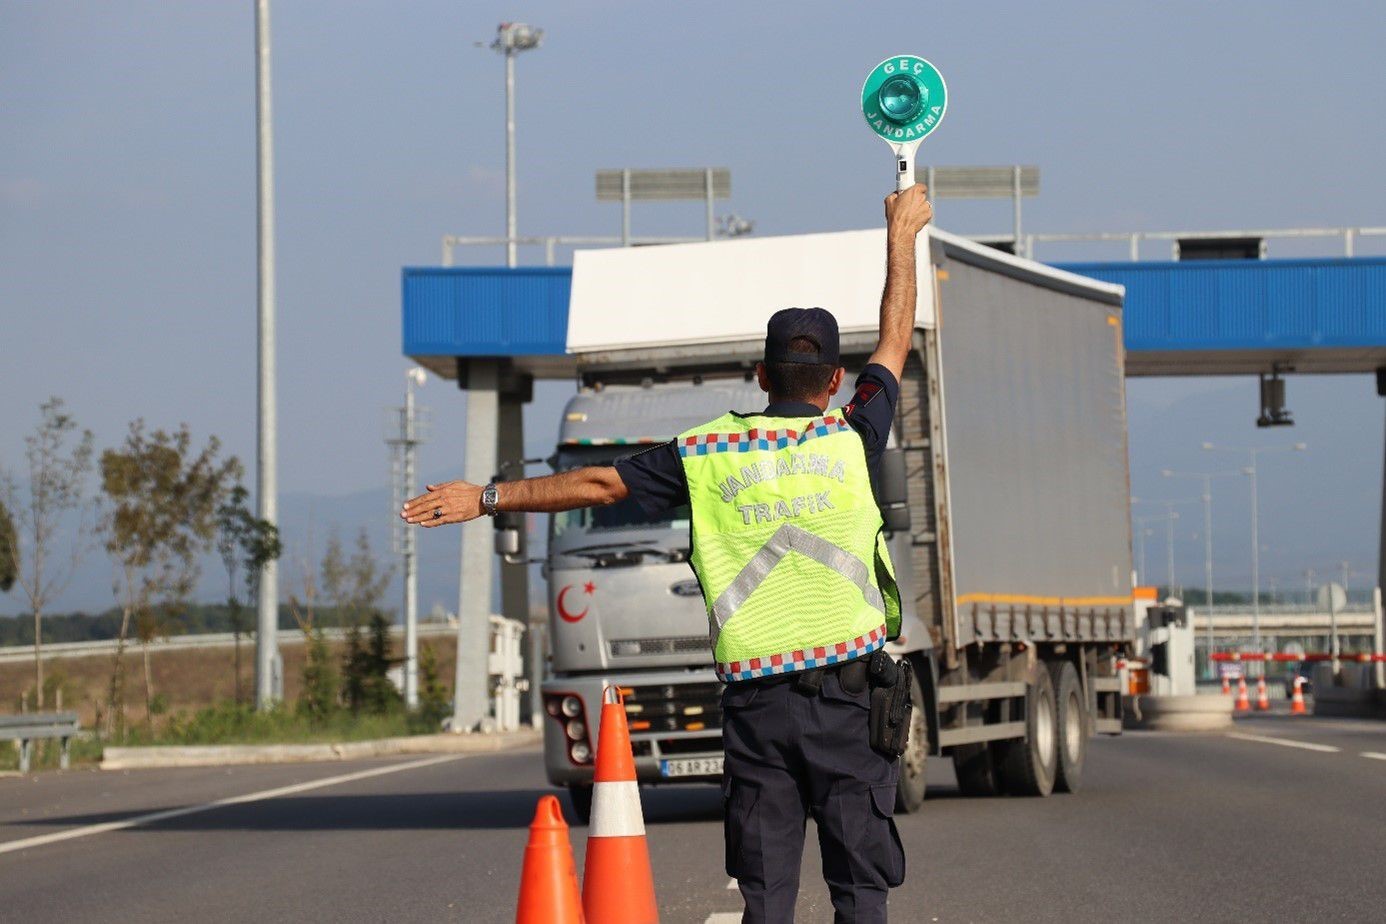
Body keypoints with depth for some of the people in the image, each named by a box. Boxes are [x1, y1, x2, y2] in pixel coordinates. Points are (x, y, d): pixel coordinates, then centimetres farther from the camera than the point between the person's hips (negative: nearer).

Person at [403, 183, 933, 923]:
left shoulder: (708, 453, 4)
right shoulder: (850, 439, 0)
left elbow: (597, 485, 10)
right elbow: (895, 341, 14)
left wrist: (486, 498, 21)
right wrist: (902, 233, 27)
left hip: (753, 694, 2)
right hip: (846, 689, -2)